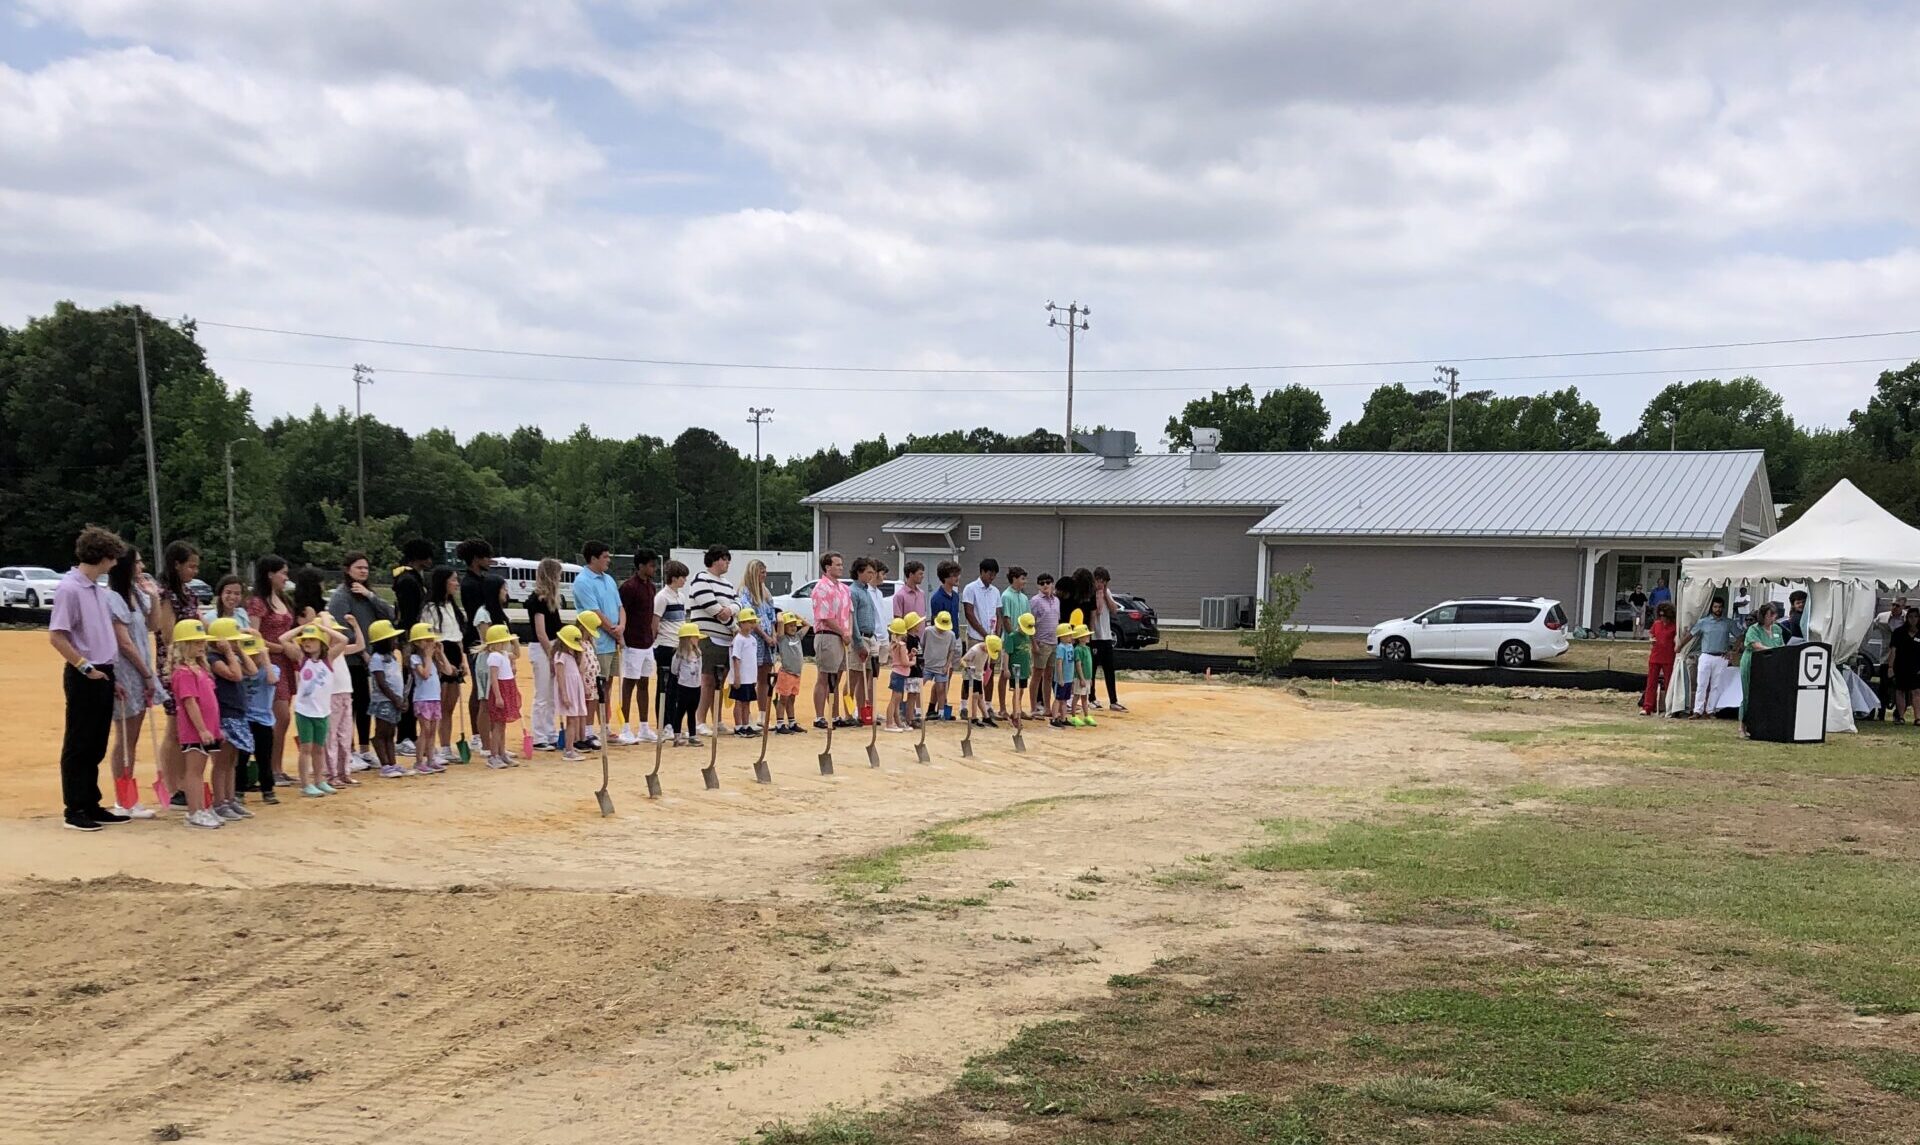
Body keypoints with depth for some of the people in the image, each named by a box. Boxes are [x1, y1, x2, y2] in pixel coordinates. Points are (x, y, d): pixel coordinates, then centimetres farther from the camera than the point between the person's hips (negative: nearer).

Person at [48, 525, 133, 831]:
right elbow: (56, 637, -17)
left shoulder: (98, 590, 13)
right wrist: (85, 667, -16)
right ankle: (74, 810, 5)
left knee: (96, 746, 13)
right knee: (78, 745, -1)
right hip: (84, 678, -8)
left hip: (103, 675, 8)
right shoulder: (70, 588, -13)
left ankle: (91, 804, 20)